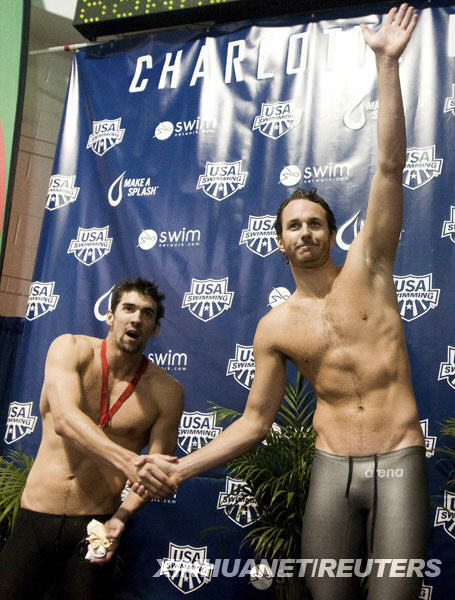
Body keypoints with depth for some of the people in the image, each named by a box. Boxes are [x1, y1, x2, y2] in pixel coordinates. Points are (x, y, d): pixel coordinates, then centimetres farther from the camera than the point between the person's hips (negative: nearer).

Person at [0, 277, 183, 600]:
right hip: (36, 516, 1)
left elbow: (157, 469, -3)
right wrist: (127, 461, -35)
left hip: (95, 524, 0)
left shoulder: (166, 391, -4)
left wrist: (122, 515, -22)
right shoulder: (69, 349, -5)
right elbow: (64, 419, -21)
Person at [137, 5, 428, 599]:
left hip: (399, 465, -1)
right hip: (331, 469, 2)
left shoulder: (367, 268, 1)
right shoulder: (275, 328, 5)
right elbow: (255, 420, 9)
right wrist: (180, 468, 1)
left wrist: (387, 64, -12)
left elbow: (390, 166, -7)